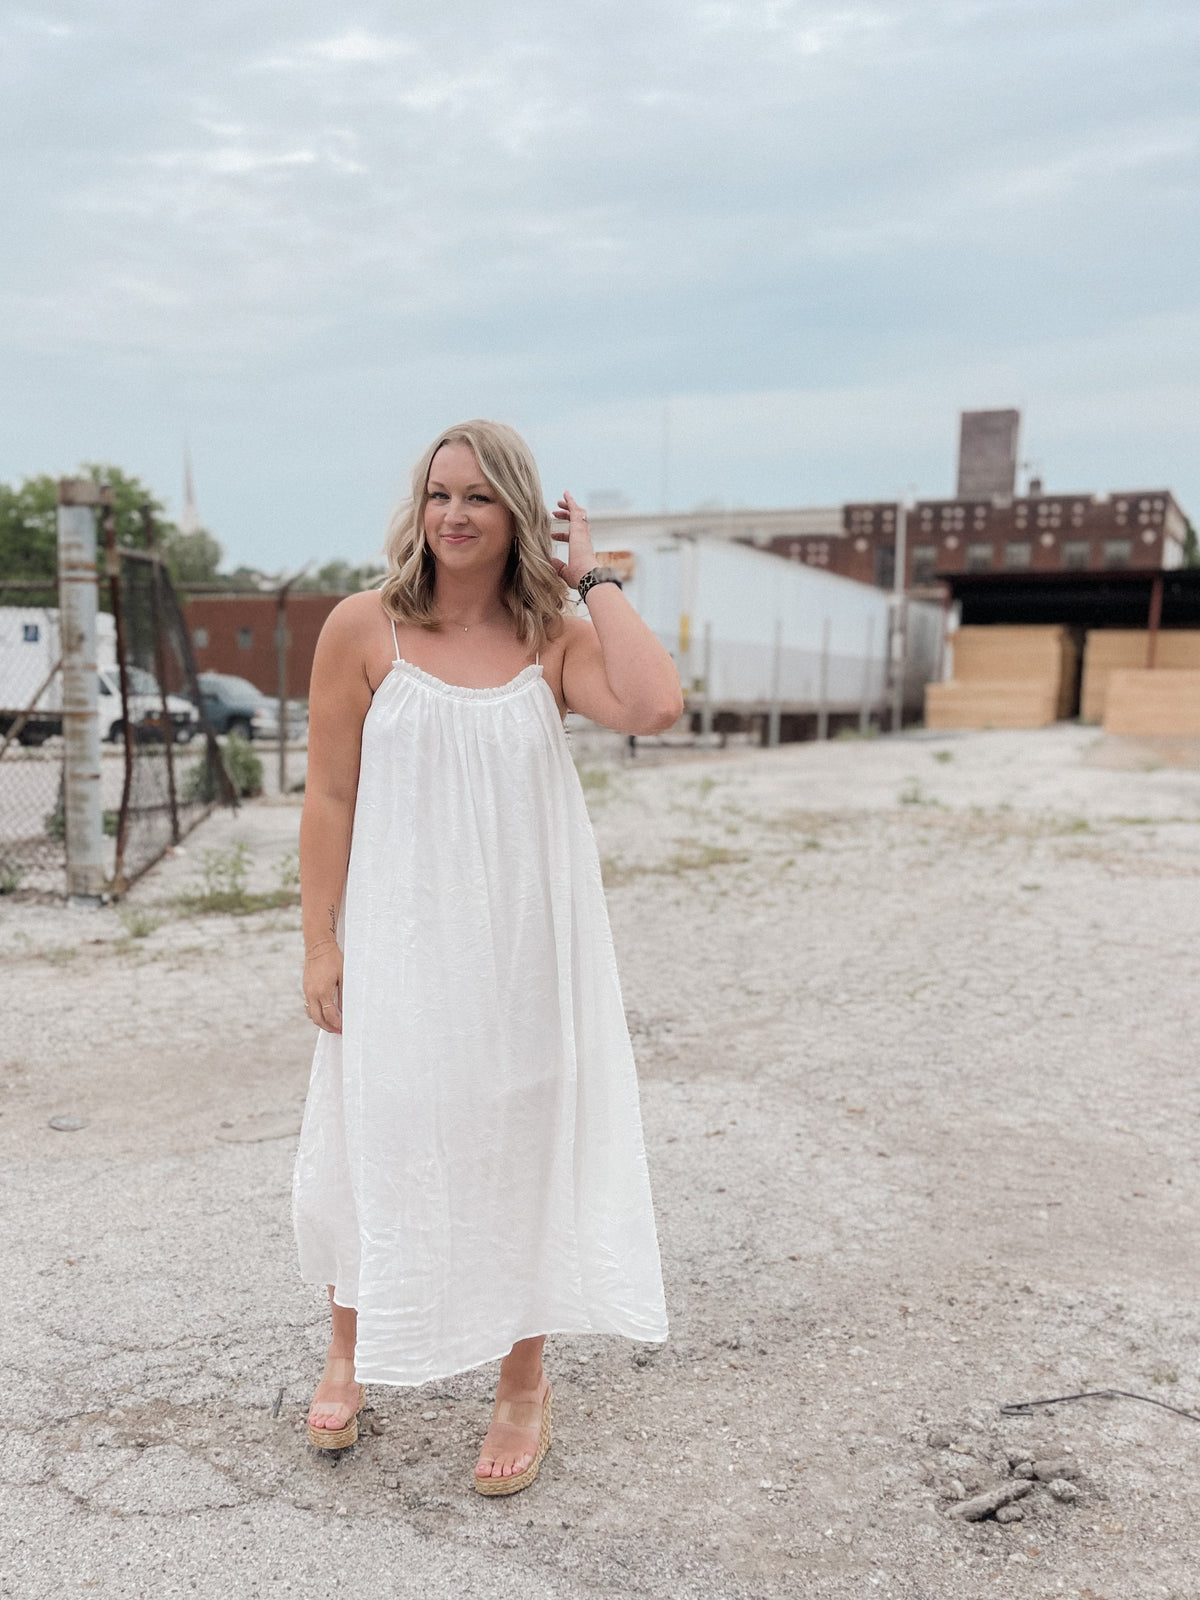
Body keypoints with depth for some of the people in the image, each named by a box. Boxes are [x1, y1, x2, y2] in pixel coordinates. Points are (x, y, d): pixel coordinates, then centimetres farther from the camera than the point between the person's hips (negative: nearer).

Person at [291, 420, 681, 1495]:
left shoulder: (556, 639, -2)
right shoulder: (364, 627, -4)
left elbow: (656, 706, -22)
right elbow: (330, 794, -3)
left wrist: (593, 576, -11)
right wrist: (321, 942, -5)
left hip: (526, 937, 1)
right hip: (400, 935, 0)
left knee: (520, 1142, 12)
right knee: (377, 1138, 14)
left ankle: (524, 1386, 35)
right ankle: (349, 1349, 44)